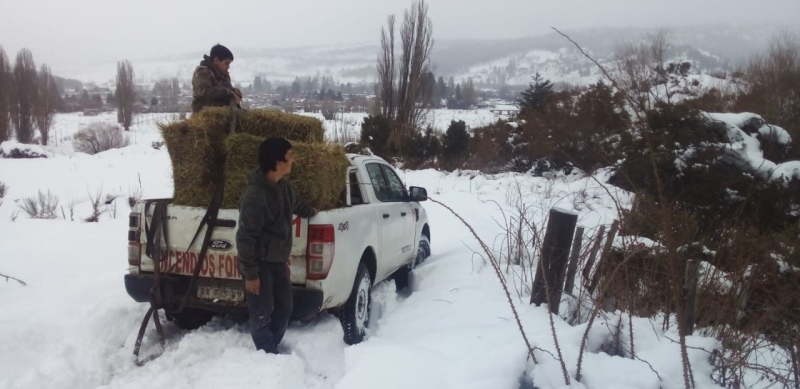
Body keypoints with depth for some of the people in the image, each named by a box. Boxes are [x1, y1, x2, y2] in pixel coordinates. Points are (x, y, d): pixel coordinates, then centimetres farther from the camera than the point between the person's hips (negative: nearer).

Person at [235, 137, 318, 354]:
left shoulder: (283, 185, 3)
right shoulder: (255, 195, -24)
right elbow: (245, 237, -23)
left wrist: (309, 212, 43)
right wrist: (250, 273, -21)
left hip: (277, 261, 9)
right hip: (260, 264, -9)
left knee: (284, 308, 15)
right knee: (262, 314, 0)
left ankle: (272, 350, 31)